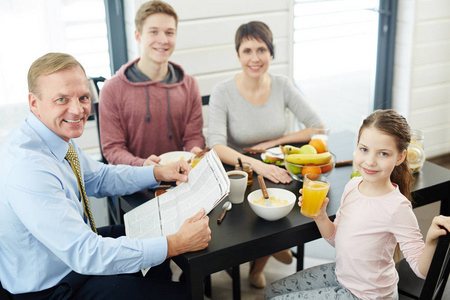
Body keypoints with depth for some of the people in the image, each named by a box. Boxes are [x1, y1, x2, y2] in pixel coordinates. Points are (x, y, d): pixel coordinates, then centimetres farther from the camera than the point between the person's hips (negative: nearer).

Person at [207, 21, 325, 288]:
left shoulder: (282, 86, -2)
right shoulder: (223, 92, -11)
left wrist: (274, 142, -12)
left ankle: (258, 265, 8)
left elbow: (318, 127, -4)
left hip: (277, 171, 3)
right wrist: (255, 164, -39)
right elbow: (216, 146, -23)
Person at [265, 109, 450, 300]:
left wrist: (431, 240, -43)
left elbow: (422, 270, -24)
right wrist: (320, 215, -14)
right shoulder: (353, 185, -6)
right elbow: (335, 239, 5)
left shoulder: (397, 208, -28)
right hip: (341, 273, 7)